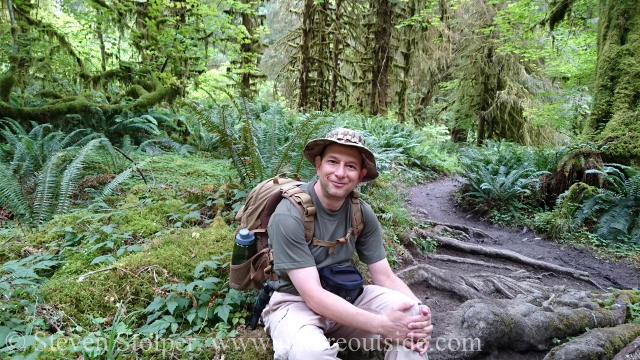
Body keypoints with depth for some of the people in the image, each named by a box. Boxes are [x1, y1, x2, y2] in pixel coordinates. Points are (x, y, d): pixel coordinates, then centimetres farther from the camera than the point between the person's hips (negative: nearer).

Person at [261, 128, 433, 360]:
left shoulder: (363, 214, -7)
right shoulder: (288, 216, -24)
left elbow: (385, 276, -3)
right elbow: (313, 296, -27)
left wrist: (418, 310, -24)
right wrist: (381, 324, -34)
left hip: (345, 297, 5)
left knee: (411, 317, -19)